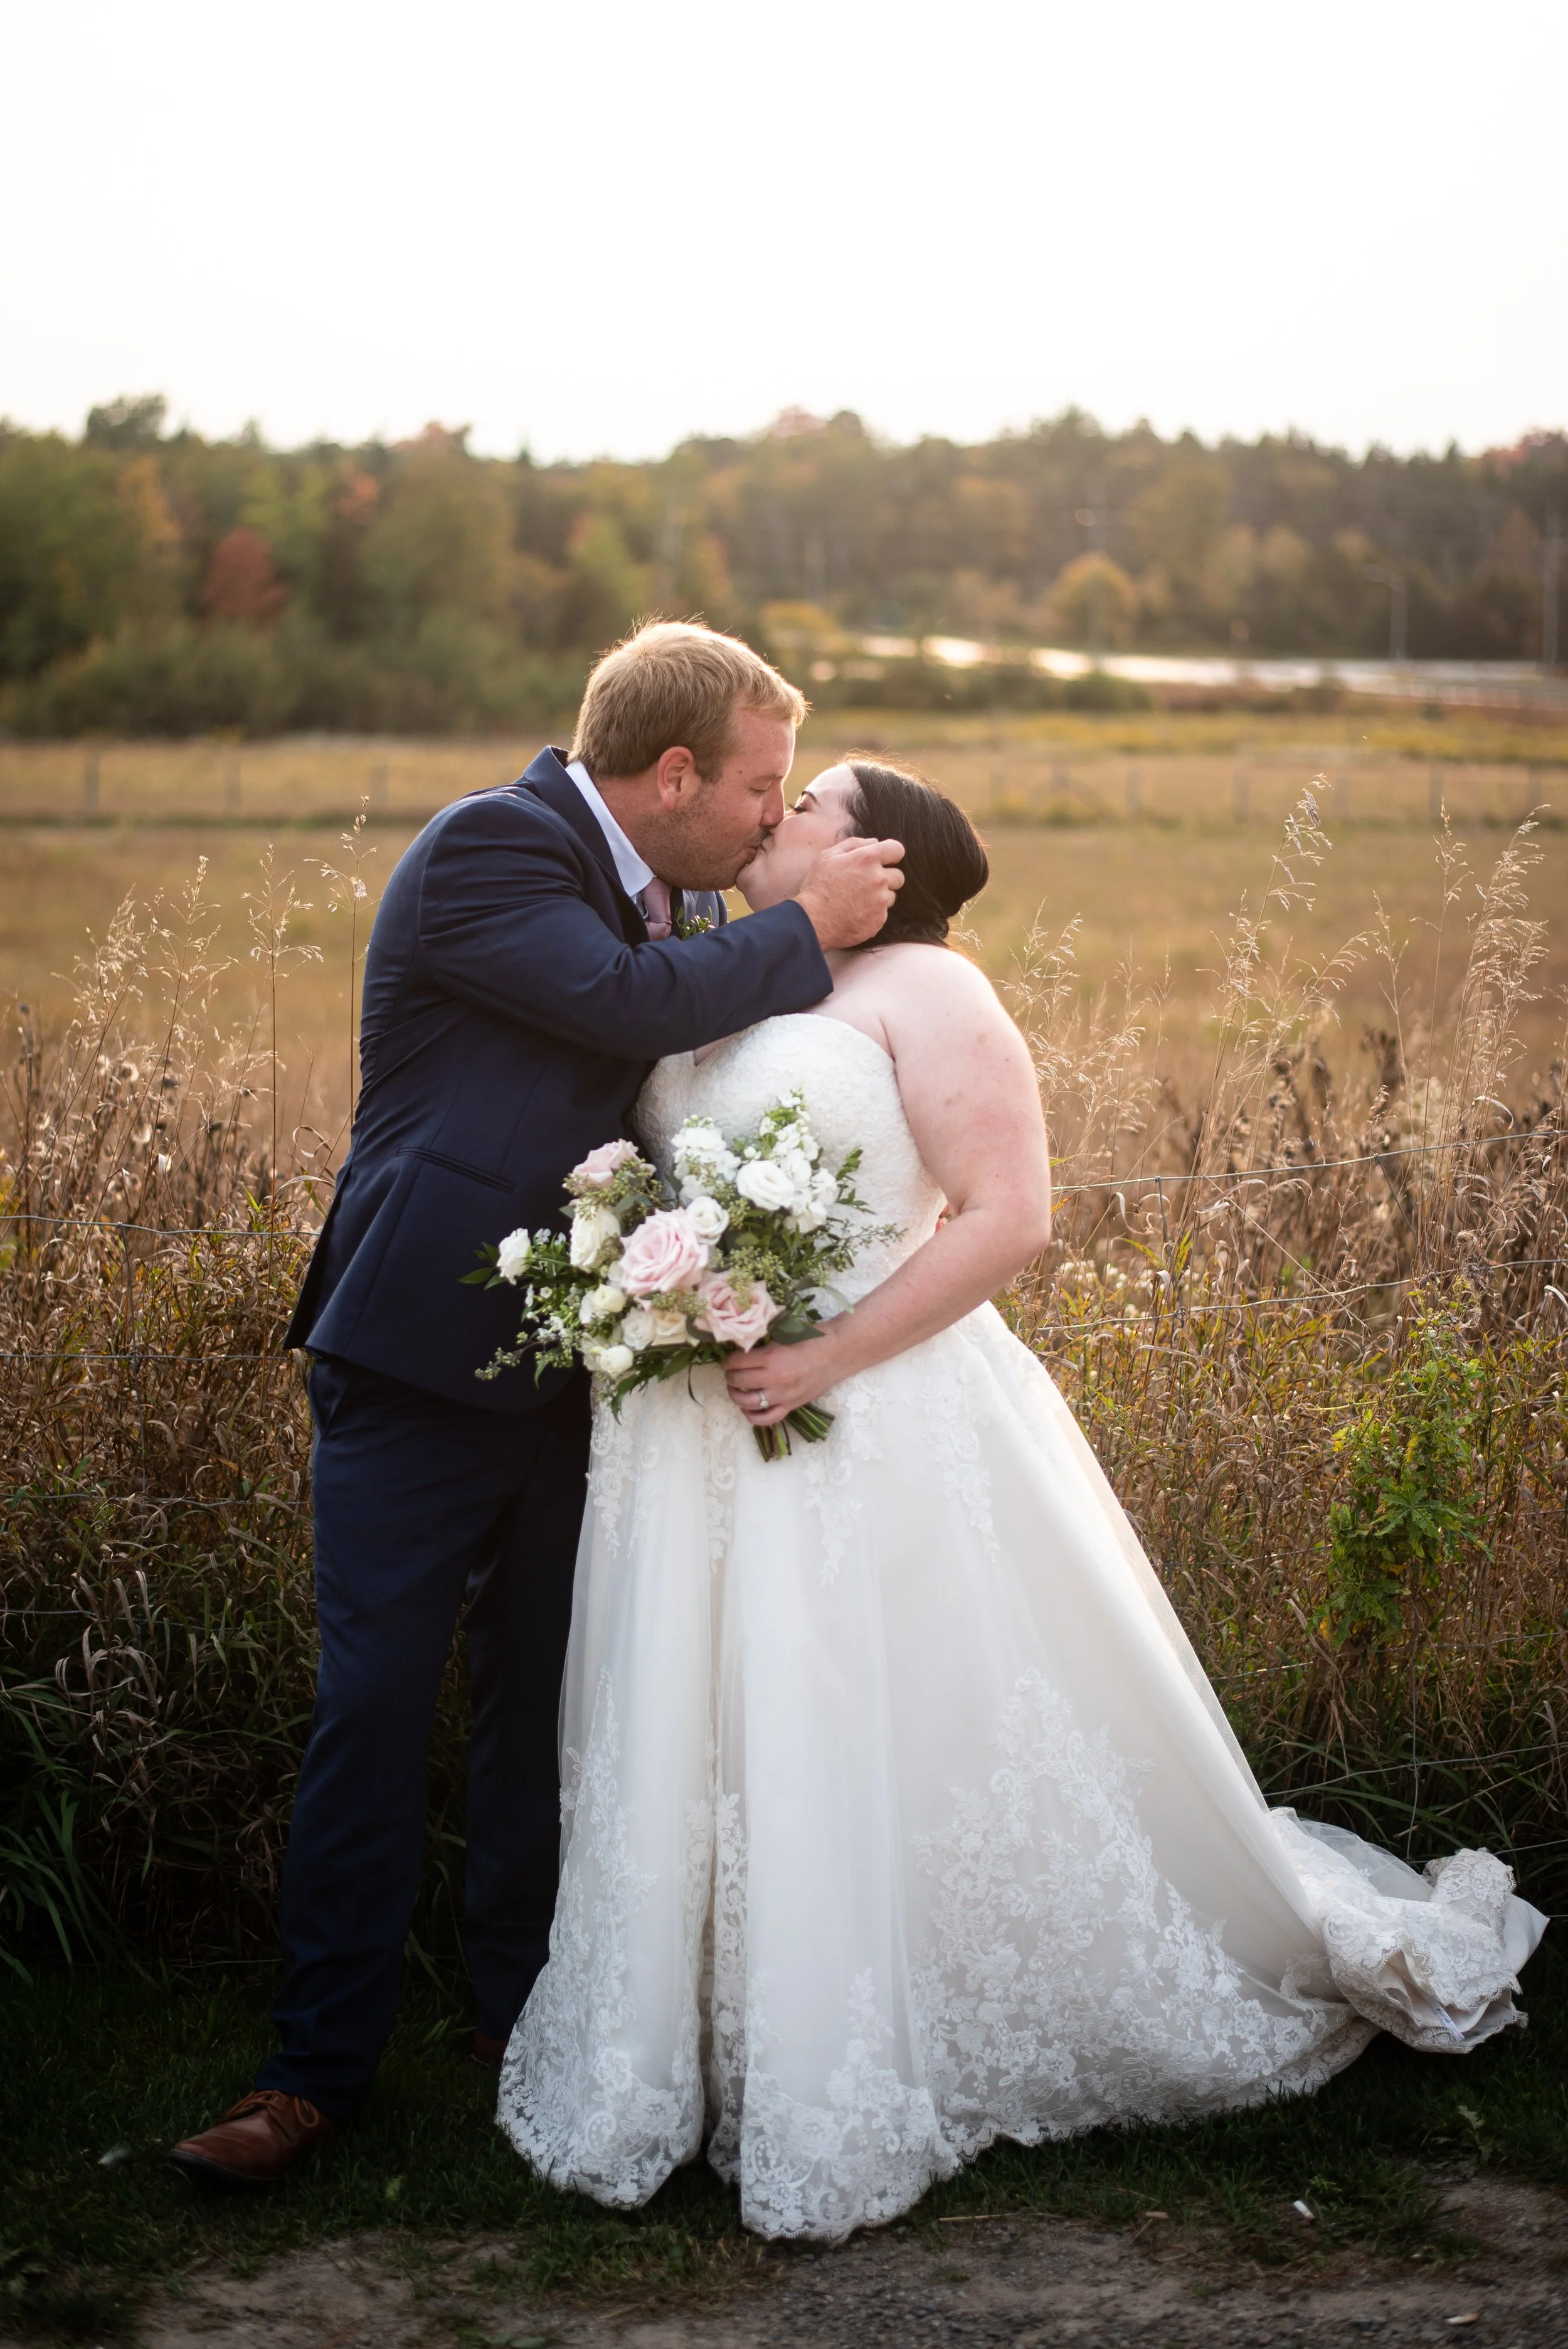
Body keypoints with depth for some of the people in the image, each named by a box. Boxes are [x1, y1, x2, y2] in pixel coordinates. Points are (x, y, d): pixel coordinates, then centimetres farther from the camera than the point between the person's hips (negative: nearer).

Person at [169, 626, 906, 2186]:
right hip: (423, 1363, -7)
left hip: (573, 1364, 7)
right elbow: (632, 1004, -27)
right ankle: (319, 2066, 10)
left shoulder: (677, 900, 10)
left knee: (544, 1706, 14)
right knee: (375, 1707, -2)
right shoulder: (485, 850, -14)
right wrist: (807, 926, -14)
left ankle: (525, 2012, 29)